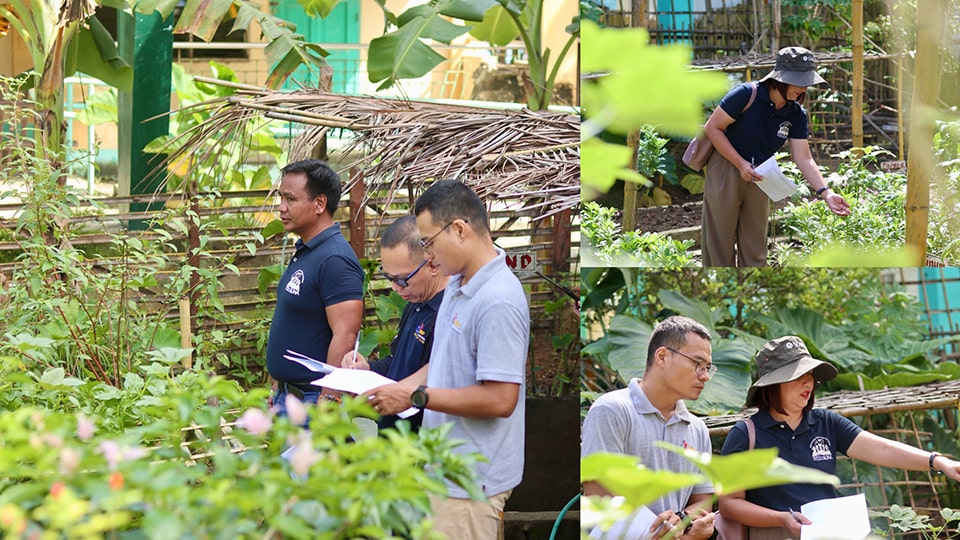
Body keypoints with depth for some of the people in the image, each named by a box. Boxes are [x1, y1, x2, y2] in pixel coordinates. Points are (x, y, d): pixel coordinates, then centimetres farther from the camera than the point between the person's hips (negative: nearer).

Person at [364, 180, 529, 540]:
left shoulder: (498, 302, -23)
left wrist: (417, 397, -20)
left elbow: (500, 399, -26)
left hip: (471, 479, -10)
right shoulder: (459, 285, 9)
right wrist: (399, 389, 5)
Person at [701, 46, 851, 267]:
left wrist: (825, 192, -21)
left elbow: (804, 158, -7)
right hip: (726, 172, -5)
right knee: (719, 243, 2)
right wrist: (740, 163, -22)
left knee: (755, 251, 11)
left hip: (759, 179, 5)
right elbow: (712, 127, -16)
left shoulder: (796, 114, -4)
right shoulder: (746, 95, -20)